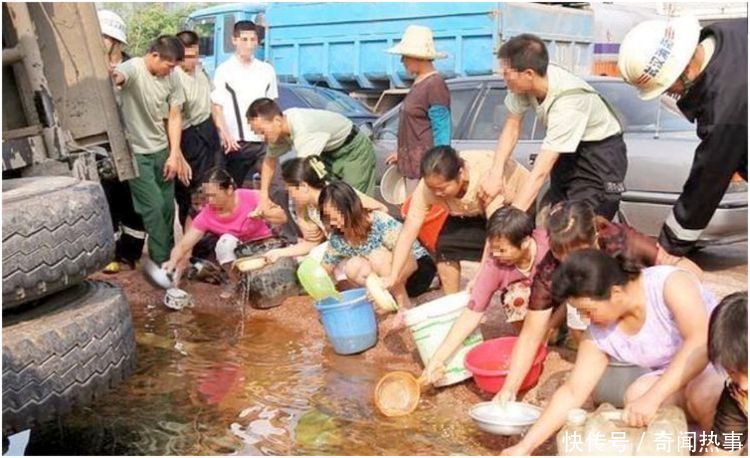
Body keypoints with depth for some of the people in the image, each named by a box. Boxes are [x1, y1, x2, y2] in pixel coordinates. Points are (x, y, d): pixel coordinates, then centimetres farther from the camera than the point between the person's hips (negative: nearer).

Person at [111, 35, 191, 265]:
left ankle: (168, 257, 24)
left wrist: (174, 154, -2)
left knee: (168, 206, 7)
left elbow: (174, 117, 4)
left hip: (161, 150, 5)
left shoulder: (171, 77, 1)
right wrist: (114, 77, -68)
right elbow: (117, 75, -42)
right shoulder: (133, 69, -17)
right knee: (154, 207, -7)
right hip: (136, 153, -5)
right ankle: (162, 262, 6)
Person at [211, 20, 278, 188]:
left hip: (264, 140, 3)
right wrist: (225, 133, -18)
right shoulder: (224, 71, 1)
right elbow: (216, 107, -3)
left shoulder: (267, 70, 10)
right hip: (236, 142, -2)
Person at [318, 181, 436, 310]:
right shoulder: (337, 238, -9)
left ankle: (404, 305, -19)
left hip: (421, 267, -5)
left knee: (377, 256, -31)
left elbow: (406, 257, -32)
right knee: (352, 266, -20)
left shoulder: (381, 222, -27)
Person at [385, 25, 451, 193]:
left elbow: (441, 131, -17)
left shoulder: (434, 85, -14)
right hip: (412, 161, 9)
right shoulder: (419, 82, 13)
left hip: (425, 165, -9)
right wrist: (400, 153, 23)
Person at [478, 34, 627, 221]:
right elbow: (512, 125, -7)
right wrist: (496, 174, -18)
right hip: (569, 148, 7)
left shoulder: (567, 103, -37)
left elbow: (541, 170, -38)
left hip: (601, 150, -6)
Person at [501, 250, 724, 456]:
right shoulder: (600, 334, -13)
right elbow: (572, 392, -10)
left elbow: (701, 343, -40)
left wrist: (652, 398, -46)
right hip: (676, 380, 5)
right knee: (636, 395, -23)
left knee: (702, 395, -35)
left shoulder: (670, 283, -29)